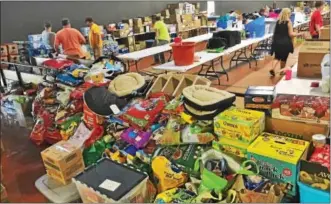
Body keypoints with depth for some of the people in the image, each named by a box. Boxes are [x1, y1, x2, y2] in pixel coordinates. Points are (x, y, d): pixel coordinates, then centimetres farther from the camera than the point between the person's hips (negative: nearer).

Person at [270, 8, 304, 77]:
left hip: (277, 42, 4)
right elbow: (291, 34, -13)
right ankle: (282, 71, 23)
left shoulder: (278, 21, 5)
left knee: (278, 57, 13)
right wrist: (300, 34, -3)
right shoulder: (288, 22, -9)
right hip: (285, 43, -4)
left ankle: (273, 68, -8)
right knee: (284, 58, 12)